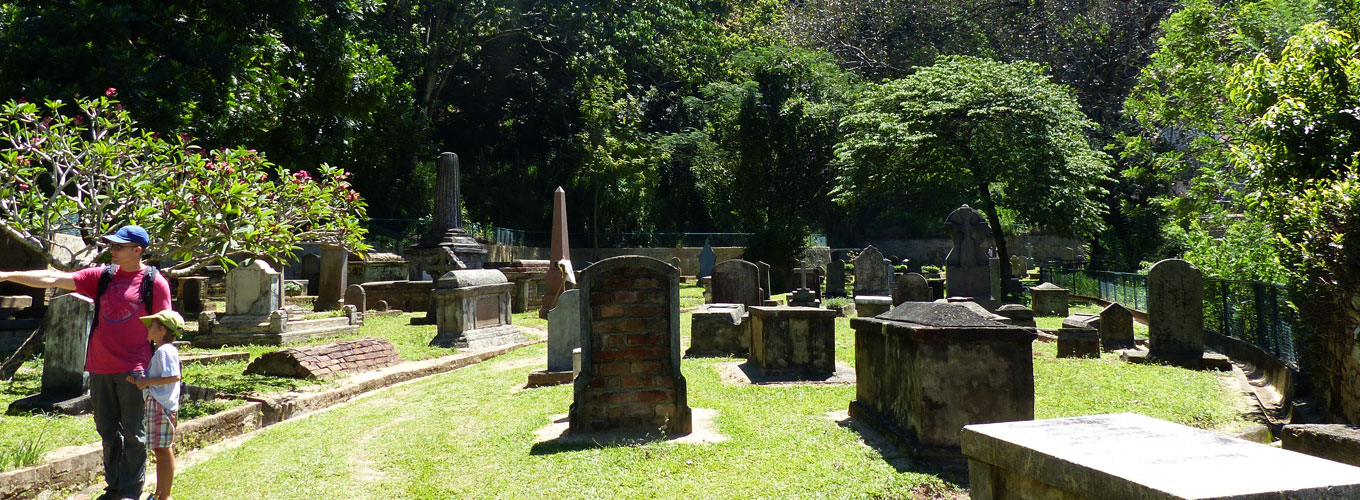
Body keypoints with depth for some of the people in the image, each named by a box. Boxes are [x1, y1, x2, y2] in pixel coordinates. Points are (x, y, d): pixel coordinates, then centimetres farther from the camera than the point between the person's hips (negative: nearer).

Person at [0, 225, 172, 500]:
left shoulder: (155, 282, -6)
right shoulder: (102, 276, 8)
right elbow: (55, 279, 4)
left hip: (133, 371, -5)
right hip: (100, 369, 5)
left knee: (133, 434, 2)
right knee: (108, 431, 14)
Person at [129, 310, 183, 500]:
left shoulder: (165, 351, -14)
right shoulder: (159, 351, 19)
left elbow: (173, 377, -23)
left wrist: (147, 382, -17)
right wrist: (137, 380, 8)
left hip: (162, 405, -11)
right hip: (155, 405, 11)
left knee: (163, 450, -5)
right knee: (160, 451, 15)